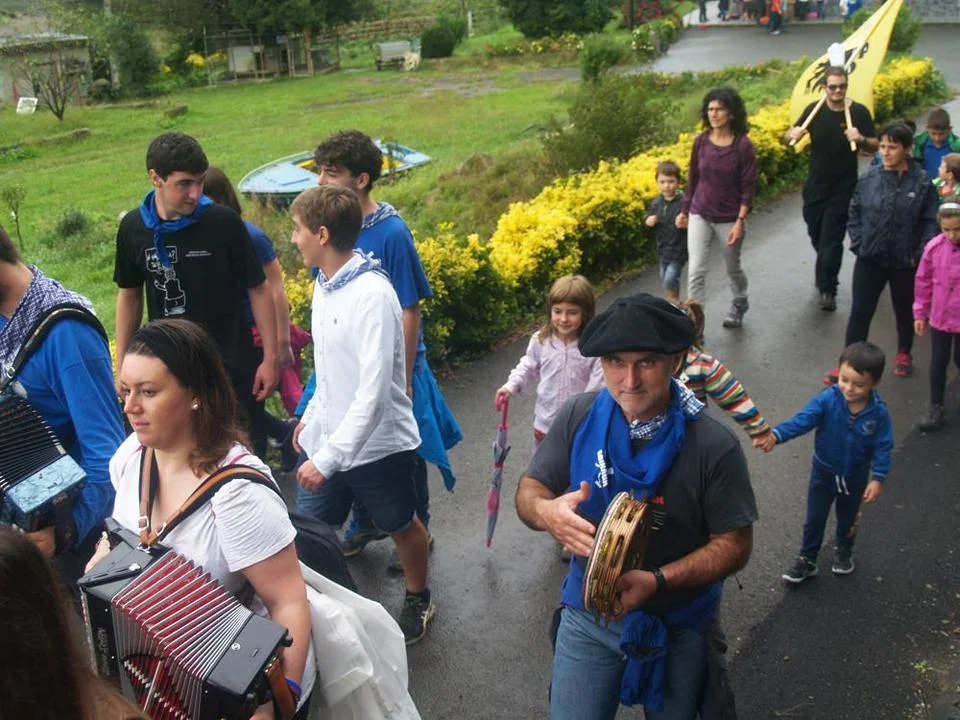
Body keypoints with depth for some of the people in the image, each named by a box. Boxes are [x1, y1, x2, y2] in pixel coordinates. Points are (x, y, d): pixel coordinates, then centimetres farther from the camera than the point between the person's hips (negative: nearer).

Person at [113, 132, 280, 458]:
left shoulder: (223, 223, -14)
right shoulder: (134, 228, -4)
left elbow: (258, 289, -7)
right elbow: (129, 295, 9)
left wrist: (270, 357, -8)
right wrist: (123, 365, 10)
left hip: (232, 367, -3)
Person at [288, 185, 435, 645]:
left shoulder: (372, 294, -26)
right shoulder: (324, 284, -1)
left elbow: (373, 392, -29)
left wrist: (328, 458, -28)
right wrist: (312, 415, 18)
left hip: (378, 446, -6)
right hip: (327, 439, 6)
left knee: (400, 526, 17)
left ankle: (417, 601, 41)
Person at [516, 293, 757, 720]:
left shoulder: (714, 446, -22)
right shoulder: (578, 417, -14)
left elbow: (734, 544, -14)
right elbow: (529, 491, -6)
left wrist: (657, 581, -29)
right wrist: (547, 512, -31)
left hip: (678, 625, -1)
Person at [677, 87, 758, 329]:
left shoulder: (743, 145, -13)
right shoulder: (701, 141, -4)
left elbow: (748, 187, -11)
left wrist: (740, 221, -17)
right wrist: (685, 210, 12)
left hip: (729, 218, -2)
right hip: (700, 215, 2)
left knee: (732, 268, 18)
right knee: (696, 271, -7)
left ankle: (739, 304, 47)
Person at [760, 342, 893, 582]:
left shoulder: (878, 413, -21)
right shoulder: (827, 400, -24)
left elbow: (883, 447, -13)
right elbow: (803, 420, -34)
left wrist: (878, 479, -19)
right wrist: (776, 435, -50)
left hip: (856, 476, 1)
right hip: (824, 472, -1)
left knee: (848, 519, 23)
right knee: (814, 519, 11)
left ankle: (844, 551, 51)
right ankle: (807, 560, 29)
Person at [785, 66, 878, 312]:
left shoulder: (859, 112, -7)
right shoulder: (814, 110, -3)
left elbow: (874, 146, -2)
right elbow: (789, 136, 3)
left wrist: (861, 139, -24)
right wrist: (794, 134, -21)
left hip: (843, 189, -3)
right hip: (815, 186, 3)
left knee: (831, 241, -6)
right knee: (816, 236, 17)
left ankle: (827, 290, 4)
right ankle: (825, 275, 42)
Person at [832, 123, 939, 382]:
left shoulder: (922, 182, -10)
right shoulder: (869, 179, -5)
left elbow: (930, 223, -5)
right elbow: (854, 213, 6)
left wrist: (919, 254, -12)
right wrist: (858, 244, -3)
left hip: (904, 263, -1)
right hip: (869, 260, 1)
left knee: (905, 310, 18)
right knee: (860, 312, 3)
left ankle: (904, 354, 41)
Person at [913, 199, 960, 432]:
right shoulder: (935, 246, -10)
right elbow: (924, 281, 1)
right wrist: (920, 313, 5)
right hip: (939, 317, 2)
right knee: (938, 363, 11)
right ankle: (936, 409, 21)